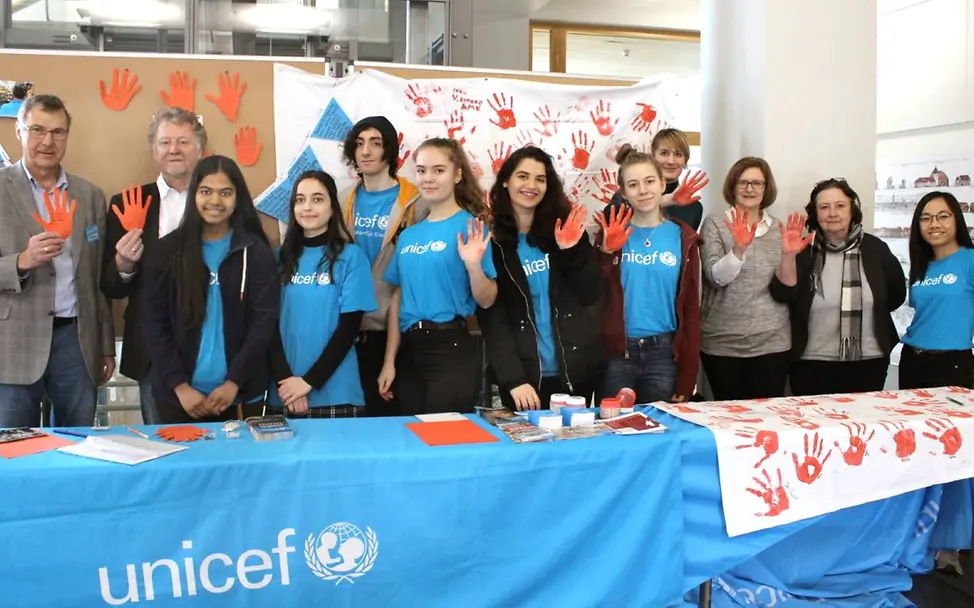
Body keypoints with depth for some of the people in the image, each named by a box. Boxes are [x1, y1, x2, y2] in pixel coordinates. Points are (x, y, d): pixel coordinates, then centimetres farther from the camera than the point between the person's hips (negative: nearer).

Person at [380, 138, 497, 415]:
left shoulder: (471, 227, -6)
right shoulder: (409, 234, 10)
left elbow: (486, 301, -8)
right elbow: (398, 299, 12)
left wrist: (473, 265, -27)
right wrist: (389, 361, 10)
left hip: (452, 349, -5)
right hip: (410, 351, 6)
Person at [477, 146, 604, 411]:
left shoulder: (565, 228, 3)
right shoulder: (491, 239, -3)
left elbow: (591, 296, 2)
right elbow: (492, 317, -8)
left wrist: (572, 250, -14)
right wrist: (513, 378, -17)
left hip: (576, 371, 3)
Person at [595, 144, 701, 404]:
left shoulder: (683, 238, 2)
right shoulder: (613, 232, 1)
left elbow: (690, 310, 2)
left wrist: (686, 377, -1)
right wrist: (607, 251, -19)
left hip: (663, 353, 1)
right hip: (616, 354, 0)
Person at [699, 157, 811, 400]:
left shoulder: (780, 230, 7)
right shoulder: (714, 225, 0)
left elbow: (787, 288, 0)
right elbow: (716, 278, -13)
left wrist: (789, 254, -19)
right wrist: (739, 248, -30)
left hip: (771, 343, 2)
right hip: (722, 343, -2)